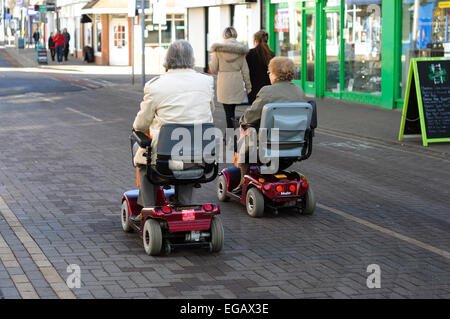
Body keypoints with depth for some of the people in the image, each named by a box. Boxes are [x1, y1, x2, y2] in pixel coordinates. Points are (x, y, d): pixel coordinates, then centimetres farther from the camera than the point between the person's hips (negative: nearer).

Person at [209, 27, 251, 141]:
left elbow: (213, 69, -2)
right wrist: (248, 86, 10)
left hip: (224, 83, -3)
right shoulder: (240, 50, 1)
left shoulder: (218, 49, -5)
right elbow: (245, 70, 3)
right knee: (231, 111, 15)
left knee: (229, 112, -2)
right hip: (237, 83, 3)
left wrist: (211, 60, 18)